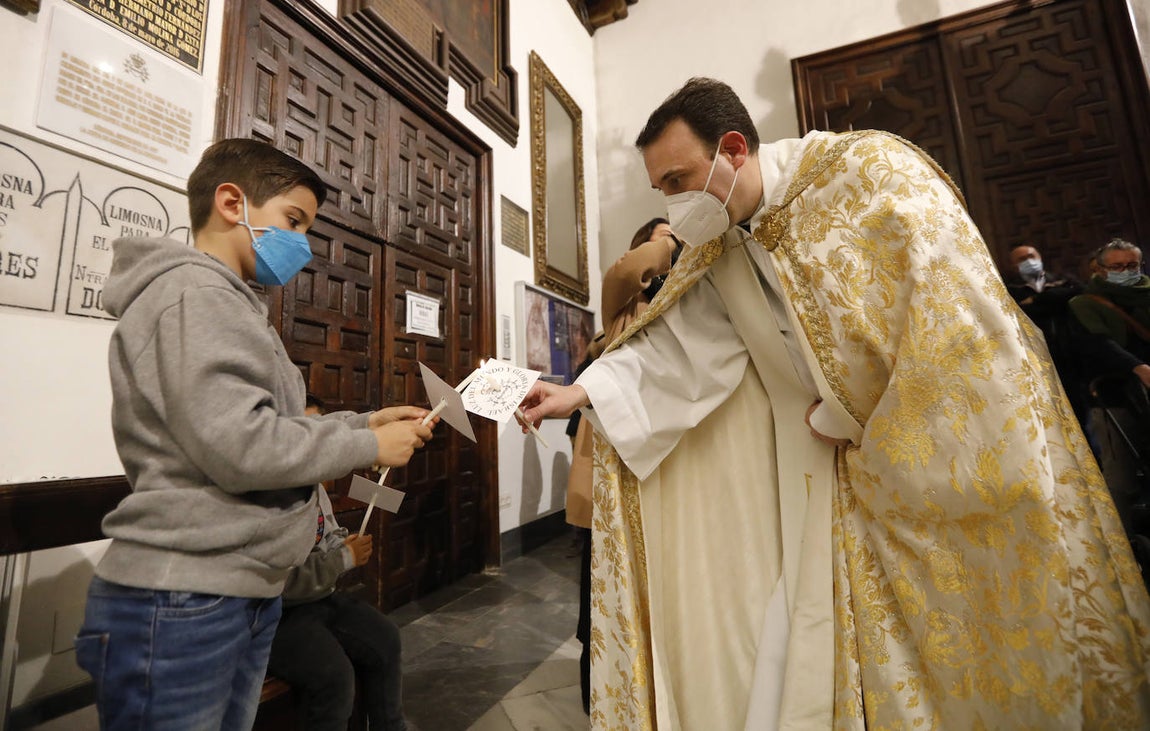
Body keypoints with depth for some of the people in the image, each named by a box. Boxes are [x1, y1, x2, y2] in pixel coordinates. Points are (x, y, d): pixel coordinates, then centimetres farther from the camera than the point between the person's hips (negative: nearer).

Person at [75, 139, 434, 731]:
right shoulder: (193, 291, -14)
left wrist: (363, 424, 4)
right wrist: (370, 446, -13)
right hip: (181, 604, -9)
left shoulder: (228, 302, 17)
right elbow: (240, 447, -24)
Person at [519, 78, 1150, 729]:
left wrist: (842, 414, -14)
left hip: (949, 455, -4)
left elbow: (950, 315, -20)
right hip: (839, 457, 4)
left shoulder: (870, 169, -15)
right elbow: (671, 342, -1)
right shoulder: (715, 253, 0)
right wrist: (581, 392, -10)